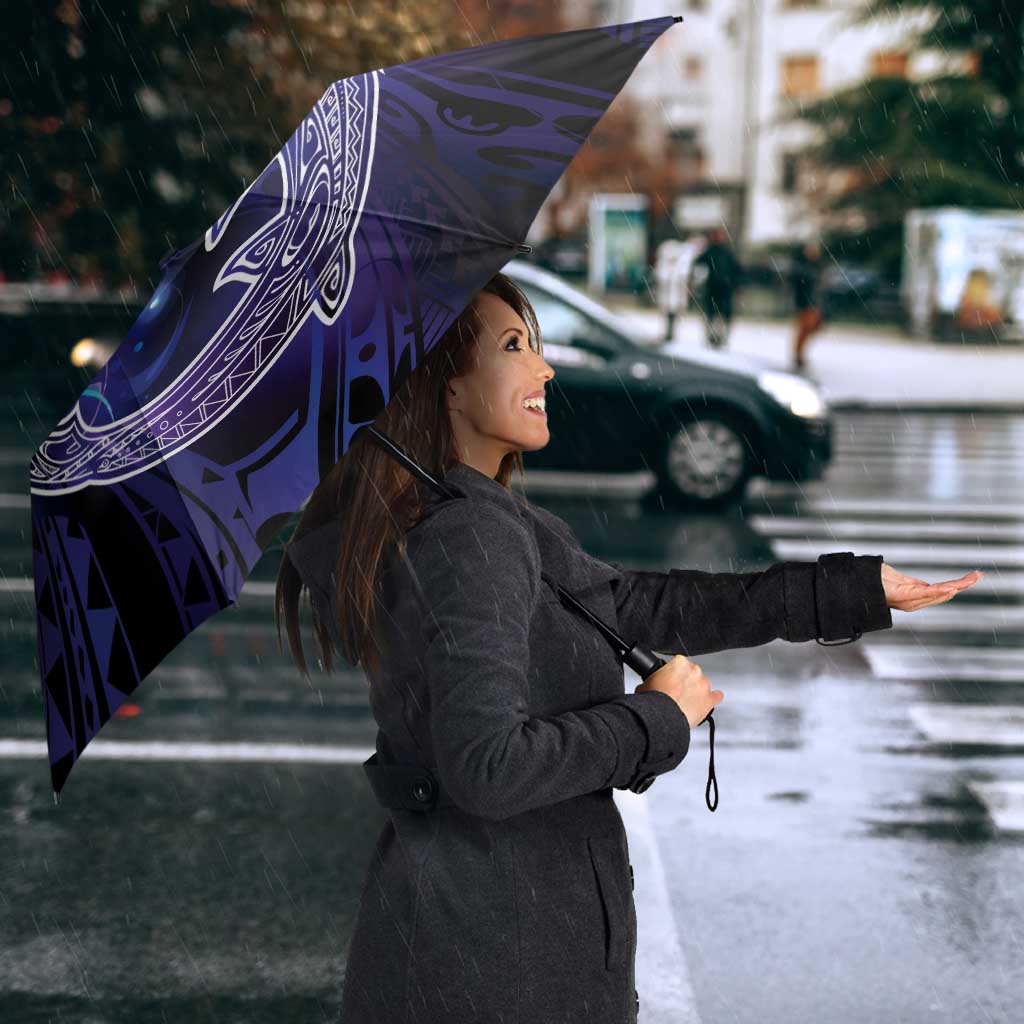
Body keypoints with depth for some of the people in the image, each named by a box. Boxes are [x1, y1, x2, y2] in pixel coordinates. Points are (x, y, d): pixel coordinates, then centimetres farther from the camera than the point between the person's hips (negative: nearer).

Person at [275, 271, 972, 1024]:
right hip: (500, 942, -9)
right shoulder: (470, 538, -22)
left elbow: (641, 607, 9)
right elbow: (485, 764, -29)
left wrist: (859, 588, 10)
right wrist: (657, 718, -15)